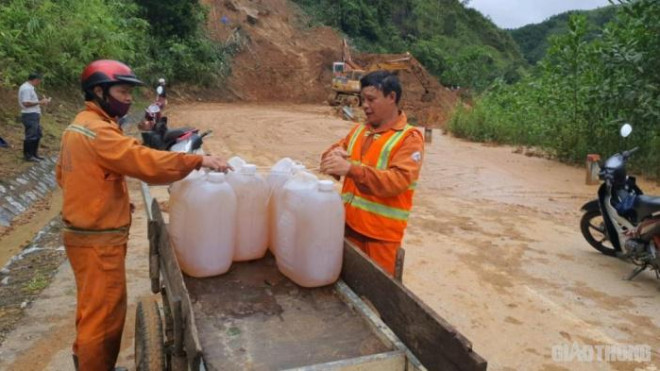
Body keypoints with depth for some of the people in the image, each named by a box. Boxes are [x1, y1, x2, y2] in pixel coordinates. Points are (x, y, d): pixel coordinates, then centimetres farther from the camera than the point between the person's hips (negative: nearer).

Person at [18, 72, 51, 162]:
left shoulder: (30, 87, 16)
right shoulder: (26, 88, -16)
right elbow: (26, 103, -23)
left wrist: (41, 101, 11)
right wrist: (40, 102, -16)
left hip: (33, 115, 11)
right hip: (29, 115, -11)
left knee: (37, 135, 17)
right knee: (31, 136, -5)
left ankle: (34, 154, 25)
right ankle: (28, 155, 2)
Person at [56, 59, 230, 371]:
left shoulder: (79, 126, 11)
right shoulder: (97, 131, -22)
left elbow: (62, 175, 20)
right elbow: (146, 162, -32)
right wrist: (198, 160, -29)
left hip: (83, 232, 11)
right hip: (98, 239, -11)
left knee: (93, 305, 26)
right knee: (105, 312, 2)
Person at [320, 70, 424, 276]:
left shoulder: (409, 138, -9)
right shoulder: (358, 130, 10)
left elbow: (398, 180, -22)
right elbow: (332, 153, 12)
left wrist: (351, 169, -32)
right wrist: (333, 155, -13)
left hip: (380, 235, -5)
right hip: (348, 225, 6)